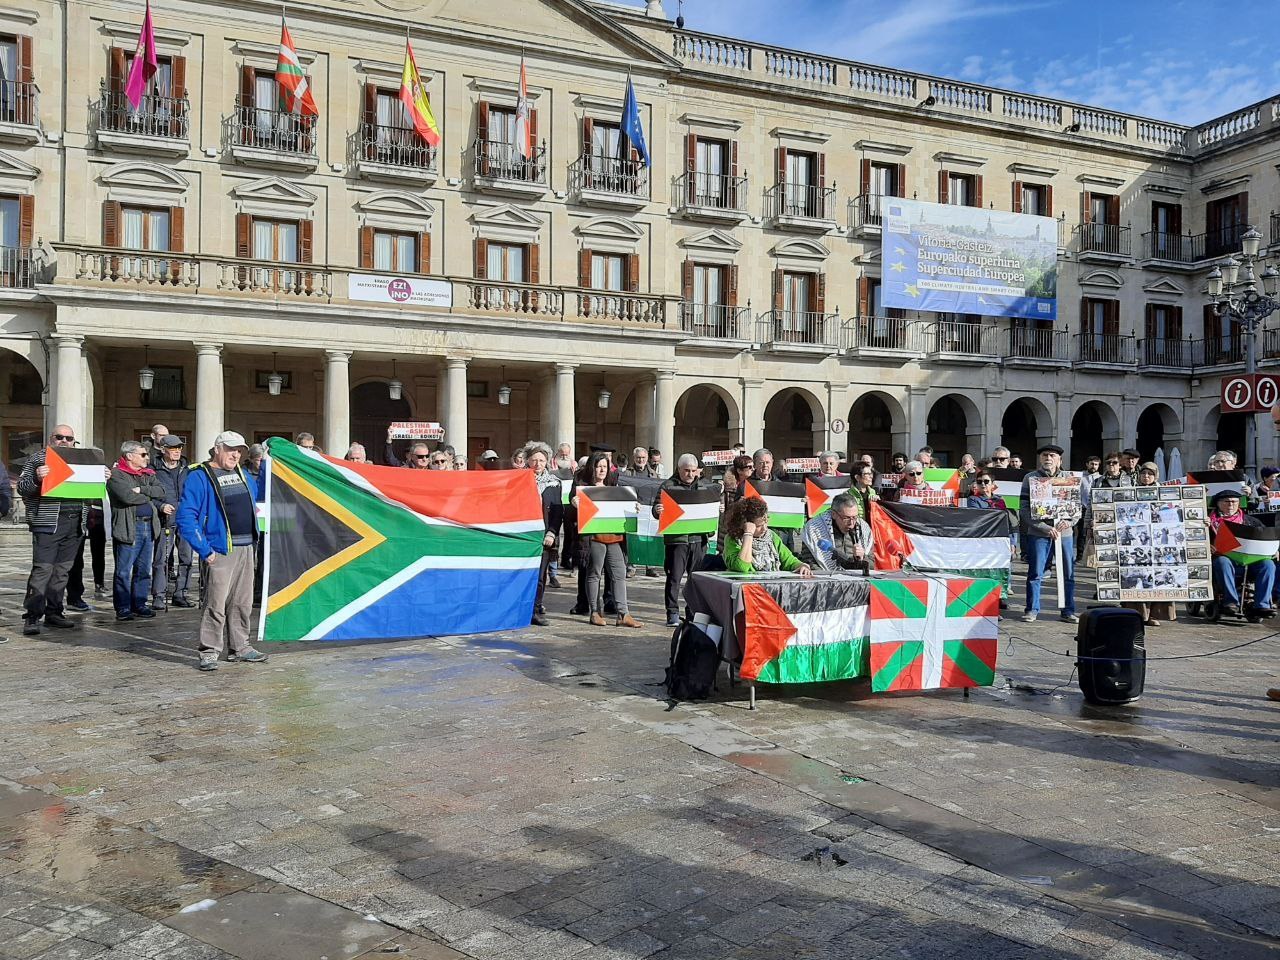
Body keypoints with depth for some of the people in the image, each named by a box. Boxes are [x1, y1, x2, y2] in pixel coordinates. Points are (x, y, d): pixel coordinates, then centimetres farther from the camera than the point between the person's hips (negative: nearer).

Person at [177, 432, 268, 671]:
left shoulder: (243, 474, 15)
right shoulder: (200, 476, -7)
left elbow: (258, 494, 36)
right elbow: (185, 517, -13)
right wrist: (204, 550, -16)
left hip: (246, 548, 7)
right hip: (220, 550, -7)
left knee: (242, 602, 13)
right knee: (216, 604, -7)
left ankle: (240, 648, 23)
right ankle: (209, 653, 2)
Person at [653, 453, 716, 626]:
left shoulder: (704, 486, 15)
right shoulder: (668, 486, 2)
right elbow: (657, 508, -1)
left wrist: (719, 510, 1)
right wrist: (658, 511, -23)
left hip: (699, 538, 4)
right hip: (676, 539, -4)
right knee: (674, 577, -2)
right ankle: (673, 613, 5)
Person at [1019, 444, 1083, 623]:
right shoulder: (1030, 478, 1)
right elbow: (1025, 510, -5)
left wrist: (1069, 522, -8)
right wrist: (1046, 528, -14)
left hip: (1065, 533, 3)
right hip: (1038, 533, -3)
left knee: (1068, 573, 5)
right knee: (1035, 573, 0)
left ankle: (1068, 611, 15)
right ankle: (1032, 609, 10)